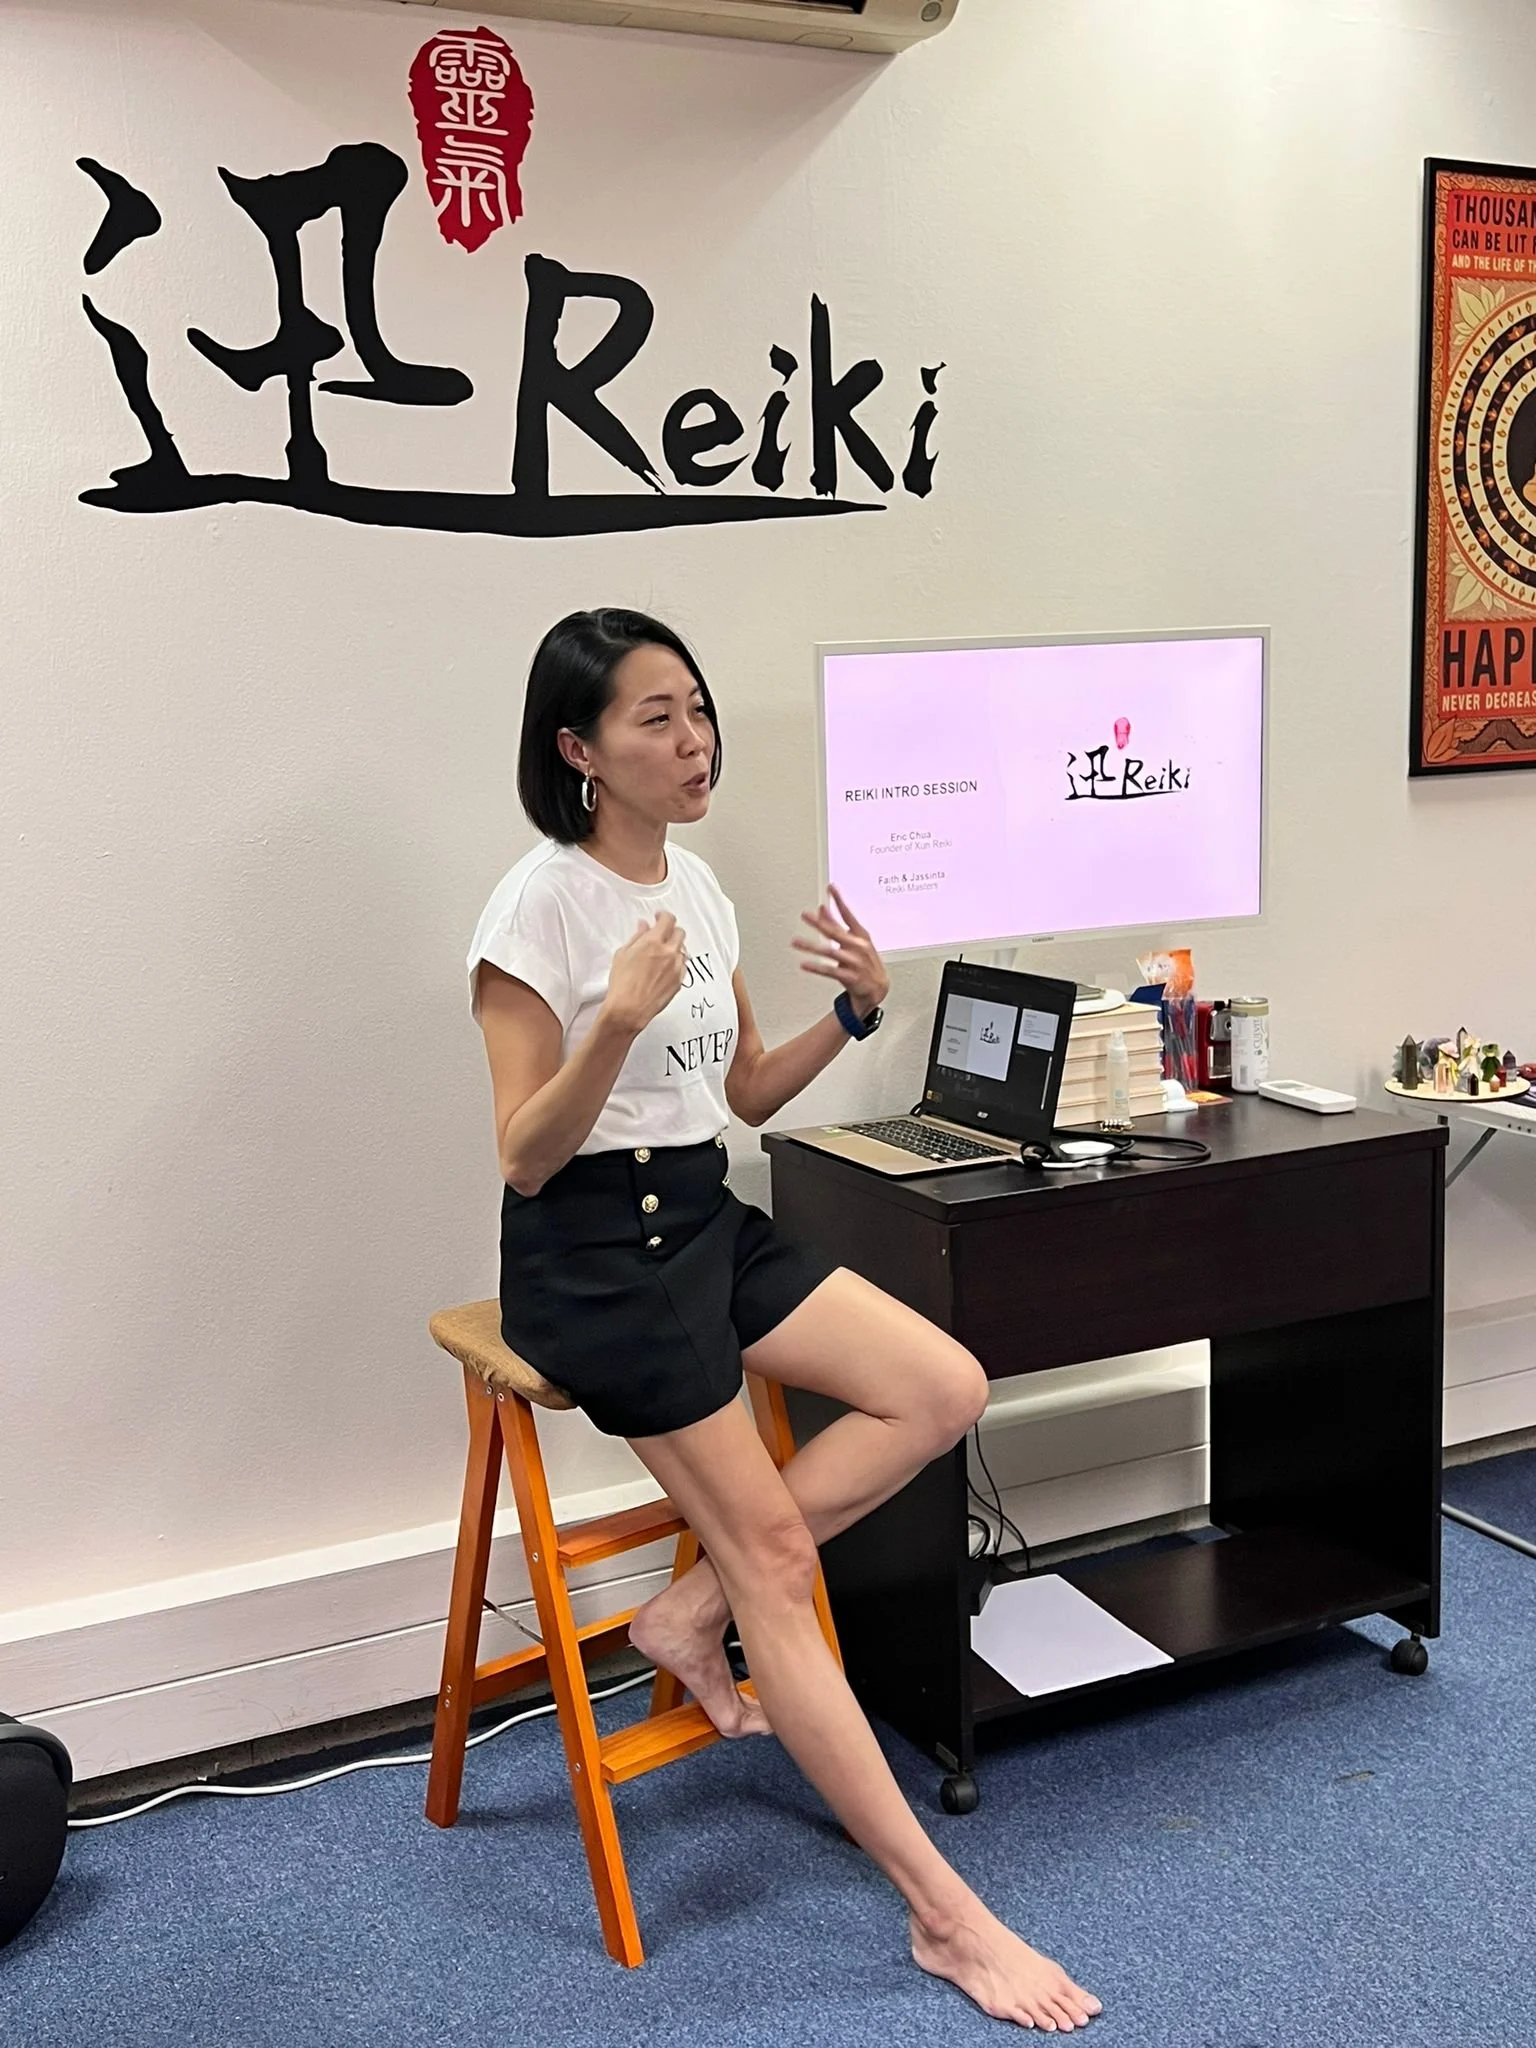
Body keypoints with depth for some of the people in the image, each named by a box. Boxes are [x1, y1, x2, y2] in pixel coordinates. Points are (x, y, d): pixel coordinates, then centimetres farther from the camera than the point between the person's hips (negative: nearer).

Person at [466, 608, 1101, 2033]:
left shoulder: (697, 885, 8)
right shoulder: (539, 906, -15)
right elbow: (524, 1160, -16)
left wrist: (855, 1014, -1)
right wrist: (618, 1022, -31)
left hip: (708, 1218, 8)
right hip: (592, 1248, -8)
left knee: (945, 1390, -7)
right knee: (772, 1545, -9)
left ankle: (691, 1614, 3)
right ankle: (945, 1916, 0)